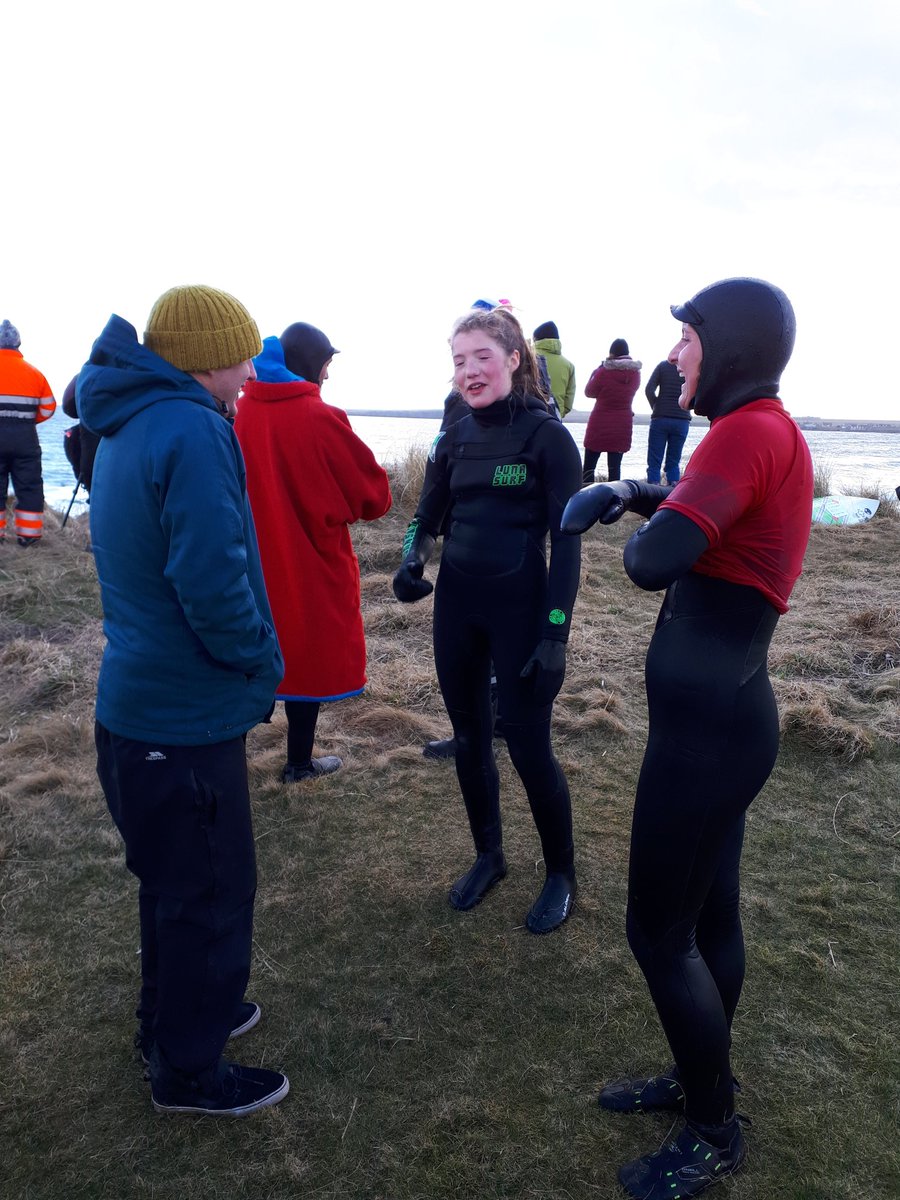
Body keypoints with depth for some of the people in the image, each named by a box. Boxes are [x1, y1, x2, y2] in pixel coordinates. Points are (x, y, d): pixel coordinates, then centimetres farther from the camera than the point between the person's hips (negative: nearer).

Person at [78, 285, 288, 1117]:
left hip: (137, 699, 9)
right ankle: (189, 1070, 29)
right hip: (187, 714, -9)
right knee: (211, 891, 9)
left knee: (171, 877, 25)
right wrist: (264, 662, -11)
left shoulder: (128, 425, 10)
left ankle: (174, 1016, 45)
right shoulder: (193, 432, -21)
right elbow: (213, 583, -28)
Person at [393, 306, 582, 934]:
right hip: (456, 605, 6)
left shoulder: (547, 436, -8)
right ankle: (488, 857, 35)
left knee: (528, 746, 1)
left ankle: (562, 875, 24)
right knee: (469, 740, 14)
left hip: (519, 608, -5)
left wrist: (556, 633, -17)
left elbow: (567, 541, -11)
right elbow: (429, 517, 14)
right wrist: (413, 561, -9)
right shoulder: (455, 439, 7)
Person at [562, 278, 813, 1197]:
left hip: (707, 725, -9)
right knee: (708, 915, 21)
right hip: (722, 715, 9)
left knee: (658, 932, 6)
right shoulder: (768, 434, 11)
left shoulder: (751, 431, -18)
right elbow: (700, 511, 29)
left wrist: (636, 534, -5)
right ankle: (700, 1079, 42)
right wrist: (629, 492, 10)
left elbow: (654, 561, -28)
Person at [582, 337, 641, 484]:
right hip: (623, 425, 4)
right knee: (615, 466, 4)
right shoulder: (635, 373, 3)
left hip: (600, 424, -4)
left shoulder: (604, 371, -12)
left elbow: (589, 392, 0)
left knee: (589, 466, 3)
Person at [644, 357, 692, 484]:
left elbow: (649, 390, -6)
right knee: (674, 463, 7)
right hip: (682, 420, 1)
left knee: (654, 463, 0)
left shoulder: (663, 366, 3)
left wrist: (656, 408, 6)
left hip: (660, 419, -1)